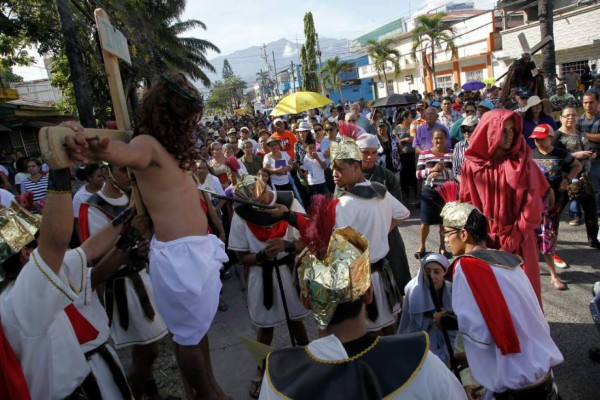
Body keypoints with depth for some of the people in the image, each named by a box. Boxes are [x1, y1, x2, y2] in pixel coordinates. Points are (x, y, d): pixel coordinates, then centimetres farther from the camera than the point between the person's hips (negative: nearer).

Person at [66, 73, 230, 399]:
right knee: (189, 333, 10)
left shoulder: (165, 143, 8)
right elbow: (123, 152, -43)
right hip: (180, 254, -10)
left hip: (198, 249, 10)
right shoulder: (146, 144, -18)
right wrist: (93, 148, -60)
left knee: (200, 324, 25)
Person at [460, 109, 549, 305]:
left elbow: (532, 207, -7)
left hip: (519, 242, 0)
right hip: (485, 242, 0)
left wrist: (513, 240, -12)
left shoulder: (523, 163, -3)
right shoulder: (472, 165, -2)